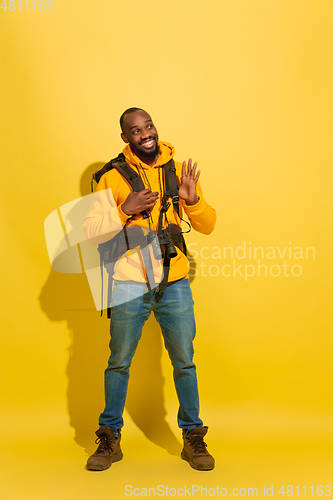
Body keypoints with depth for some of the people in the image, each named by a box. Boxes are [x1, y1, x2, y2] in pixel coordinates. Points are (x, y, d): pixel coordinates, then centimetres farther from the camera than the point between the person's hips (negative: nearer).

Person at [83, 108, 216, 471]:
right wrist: (124, 210, -18)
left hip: (174, 284, 2)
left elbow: (207, 226, 5)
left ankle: (192, 438, 25)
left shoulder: (178, 171, 5)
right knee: (119, 363, 9)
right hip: (128, 286, -1)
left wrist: (193, 201, -15)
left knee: (184, 362, 8)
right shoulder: (113, 177, -1)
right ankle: (110, 439, 26)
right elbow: (90, 231, -4)